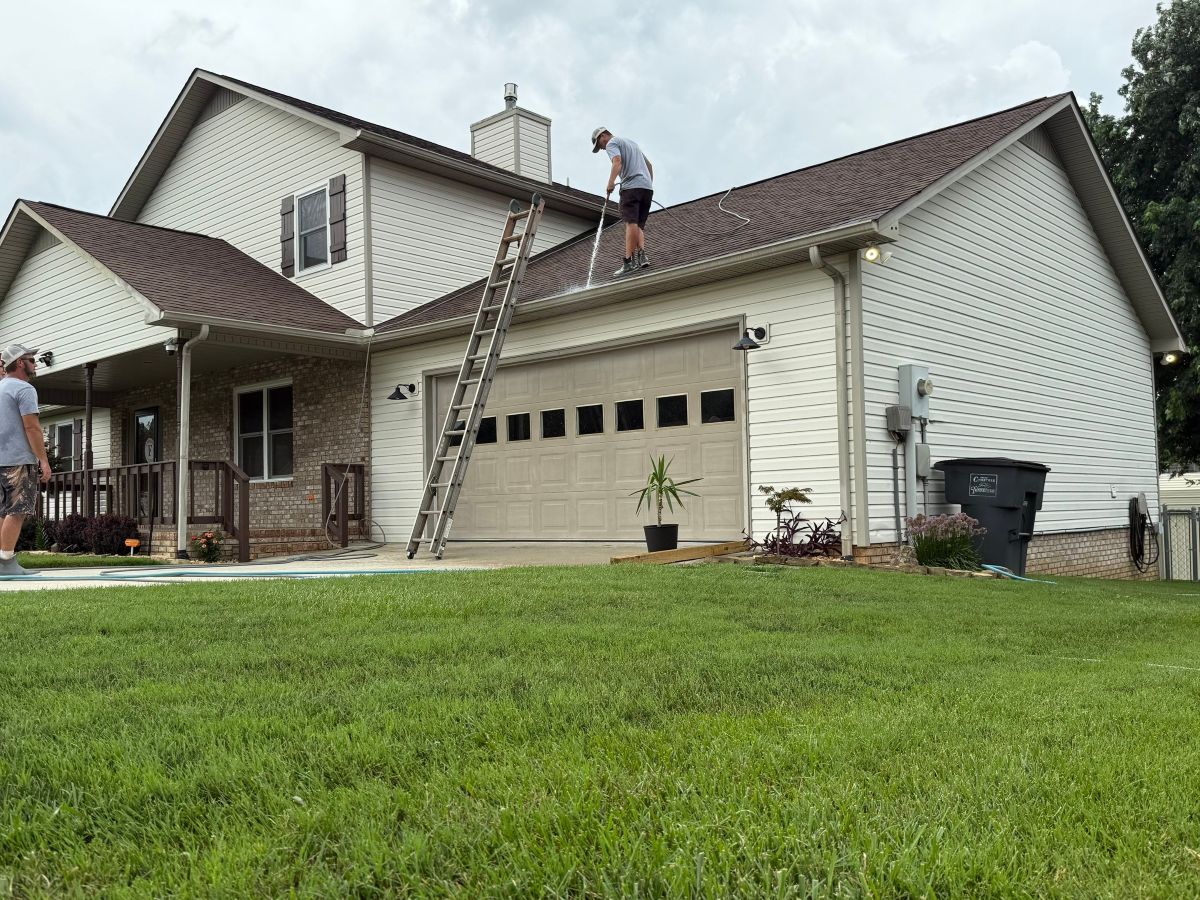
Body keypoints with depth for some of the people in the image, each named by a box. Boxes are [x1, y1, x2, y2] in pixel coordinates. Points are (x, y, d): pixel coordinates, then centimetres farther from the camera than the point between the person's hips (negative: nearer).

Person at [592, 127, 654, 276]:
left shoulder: (611, 143, 7)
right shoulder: (631, 142, 33)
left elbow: (618, 162, -14)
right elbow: (649, 165, 32)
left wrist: (610, 183, -17)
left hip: (631, 186, -8)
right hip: (648, 188, 8)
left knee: (631, 223, -16)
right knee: (640, 225, 6)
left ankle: (629, 261, -24)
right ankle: (642, 256, -15)